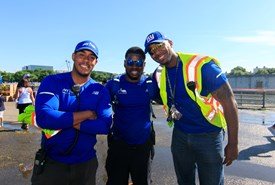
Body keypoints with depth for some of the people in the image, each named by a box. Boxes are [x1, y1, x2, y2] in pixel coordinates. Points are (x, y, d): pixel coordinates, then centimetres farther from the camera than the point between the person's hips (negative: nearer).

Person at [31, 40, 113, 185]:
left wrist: (62, 121, -21)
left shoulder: (100, 91, -2)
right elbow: (43, 117, -24)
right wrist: (88, 114, -19)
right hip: (51, 162, -2)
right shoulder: (52, 82, -8)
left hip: (86, 163, 2)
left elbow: (105, 125, -16)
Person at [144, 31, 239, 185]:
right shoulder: (158, 74, -3)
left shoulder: (202, 65, -21)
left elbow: (229, 102, -19)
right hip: (180, 135, 5)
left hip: (209, 135, -5)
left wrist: (233, 143, -16)